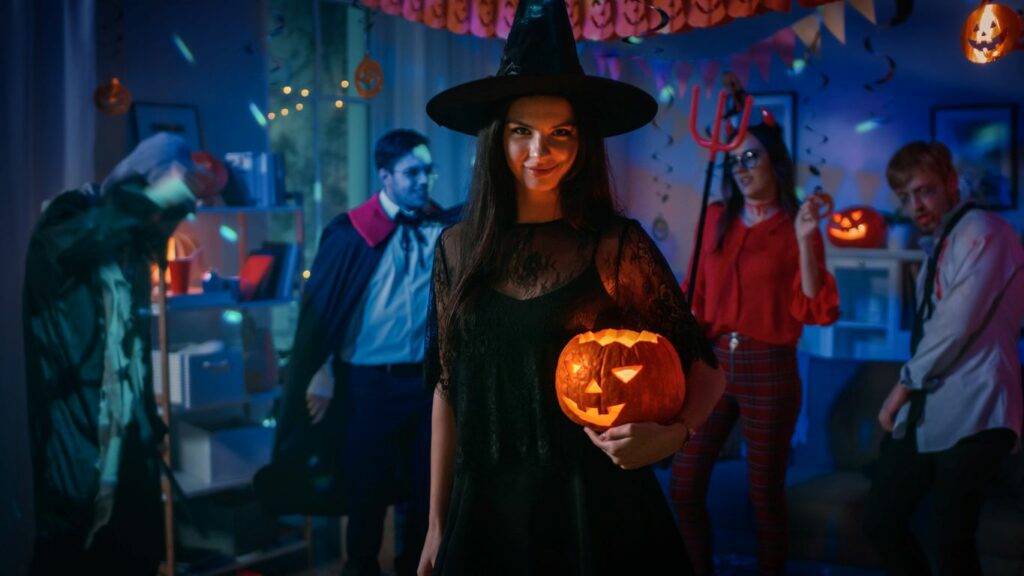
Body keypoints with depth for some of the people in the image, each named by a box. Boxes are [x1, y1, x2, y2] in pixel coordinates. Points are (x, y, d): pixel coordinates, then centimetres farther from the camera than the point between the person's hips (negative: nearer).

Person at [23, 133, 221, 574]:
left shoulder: (131, 246, 15)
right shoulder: (73, 217, -7)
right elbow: (57, 245, -34)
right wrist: (150, 199, -31)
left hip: (128, 435, 7)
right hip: (76, 434, -7)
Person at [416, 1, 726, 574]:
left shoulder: (617, 246, -7)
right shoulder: (458, 248, 1)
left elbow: (703, 365, -2)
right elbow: (449, 390, 6)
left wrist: (673, 433, -22)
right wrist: (438, 525, 7)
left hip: (597, 509, -2)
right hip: (486, 509, 3)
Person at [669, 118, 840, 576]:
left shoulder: (795, 227, -3)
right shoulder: (716, 217, 8)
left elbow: (812, 309, -11)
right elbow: (697, 295, 11)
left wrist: (804, 240, -20)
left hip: (768, 370, -4)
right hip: (713, 363, 4)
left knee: (766, 494, 6)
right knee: (683, 487, 5)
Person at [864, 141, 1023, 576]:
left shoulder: (980, 231, -8)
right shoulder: (938, 244, 20)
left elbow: (957, 326, -16)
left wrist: (905, 382, -6)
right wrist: (909, 389, 5)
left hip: (970, 413, -9)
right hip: (924, 410, 9)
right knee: (881, 523, 9)